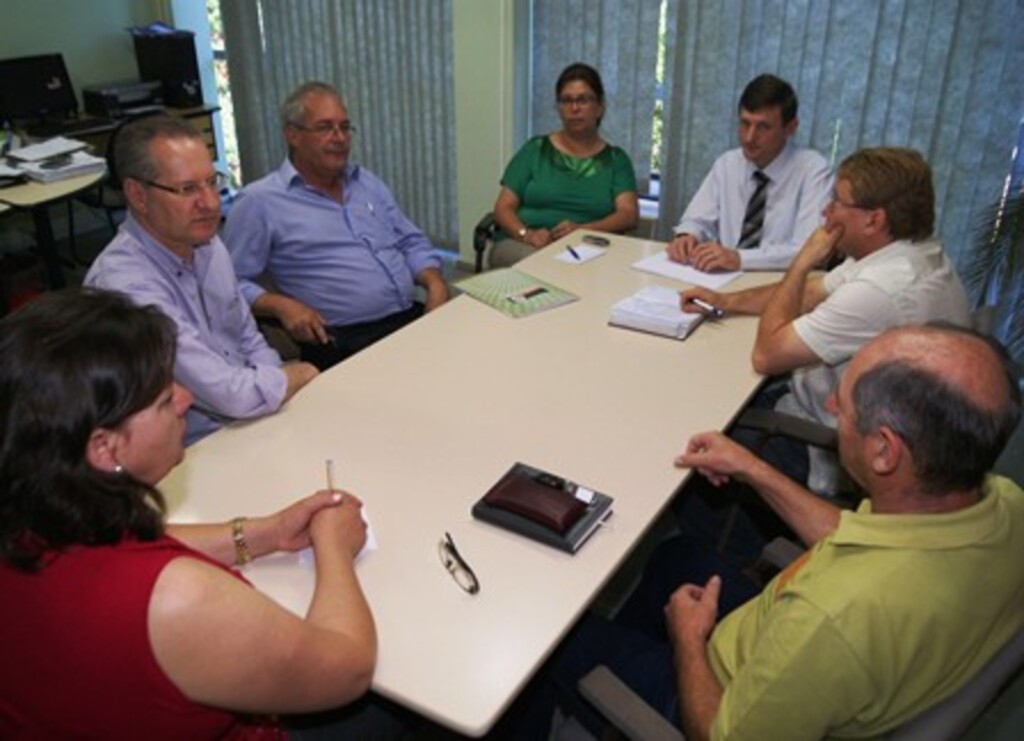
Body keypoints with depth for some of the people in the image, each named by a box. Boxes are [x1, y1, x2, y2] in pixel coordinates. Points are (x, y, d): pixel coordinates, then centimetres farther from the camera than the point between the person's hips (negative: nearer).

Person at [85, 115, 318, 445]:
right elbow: (234, 395, -25)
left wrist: (276, 386, -4)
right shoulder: (125, 285, -24)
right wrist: (300, 374, -7)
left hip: (247, 422, 8)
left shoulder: (208, 244, 4)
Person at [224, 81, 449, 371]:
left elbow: (411, 243, 22)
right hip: (343, 342, -6)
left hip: (412, 317, 7)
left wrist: (436, 283, 3)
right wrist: (282, 306, -18)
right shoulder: (259, 202, 0)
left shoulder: (368, 182, 20)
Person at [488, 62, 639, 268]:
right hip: (522, 246, 0)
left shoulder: (615, 159, 14)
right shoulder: (535, 149, 13)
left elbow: (628, 214, 0)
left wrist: (582, 230, -20)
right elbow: (503, 208, 7)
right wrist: (526, 234, -16)